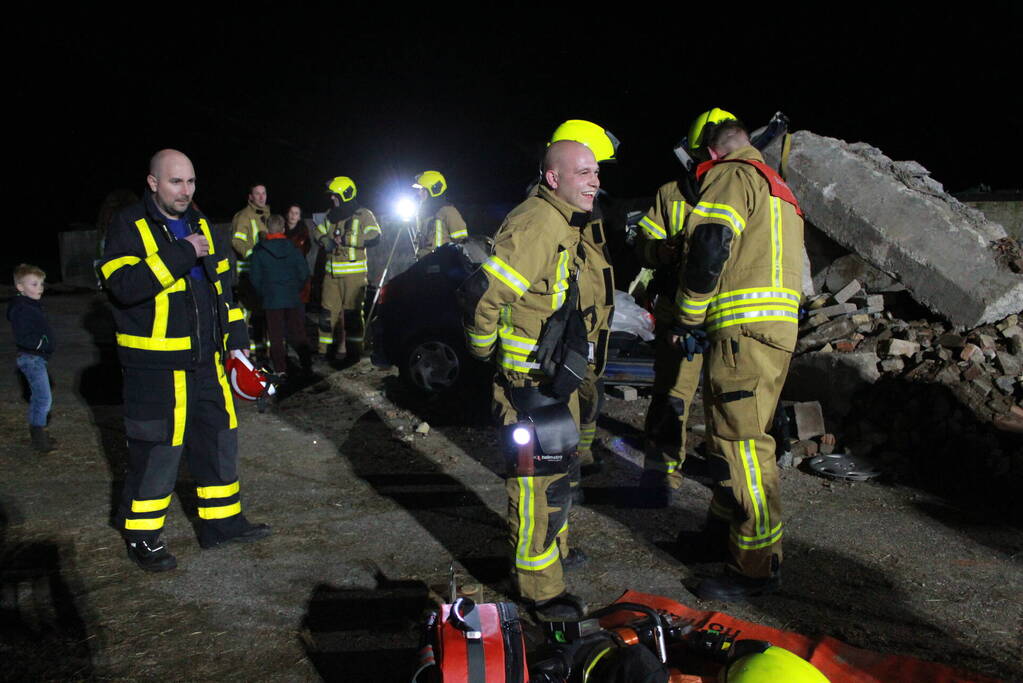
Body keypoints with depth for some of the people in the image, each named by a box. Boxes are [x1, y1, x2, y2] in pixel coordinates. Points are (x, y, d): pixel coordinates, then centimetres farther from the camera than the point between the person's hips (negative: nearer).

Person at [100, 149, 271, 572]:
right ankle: (142, 538, 17)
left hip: (206, 361, 7)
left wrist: (236, 338, 14)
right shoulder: (128, 227, -8)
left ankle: (223, 522, 29)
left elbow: (222, 285, 19)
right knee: (155, 450, -1)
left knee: (219, 438, 13)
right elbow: (123, 284, -24)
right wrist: (181, 255, -26)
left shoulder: (200, 224, 13)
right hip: (154, 367, -7)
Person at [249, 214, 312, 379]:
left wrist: (264, 293, 12)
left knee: (276, 336, 4)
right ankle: (306, 366, 11)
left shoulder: (259, 251, -5)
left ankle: (281, 370, 2)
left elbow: (255, 277, -3)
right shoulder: (292, 248, -2)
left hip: (271, 299, -1)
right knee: (298, 334, 9)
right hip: (293, 298, 1)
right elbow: (304, 273, 0)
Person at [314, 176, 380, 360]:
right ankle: (326, 350, 13)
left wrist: (347, 240, -19)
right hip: (332, 273, 6)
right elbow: (319, 232, 29)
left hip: (354, 273, -6)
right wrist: (325, 241, 5)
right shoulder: (330, 216, 16)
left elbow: (374, 237, -16)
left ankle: (353, 350, 7)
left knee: (352, 312, -2)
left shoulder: (363, 215, -3)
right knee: (329, 311, 6)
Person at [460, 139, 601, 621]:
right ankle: (541, 589, 11)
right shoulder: (536, 225, -23)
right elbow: (483, 293, -28)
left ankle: (551, 548, 43)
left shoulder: (565, 225, 12)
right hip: (528, 383, -10)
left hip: (556, 378, 10)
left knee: (555, 469, 23)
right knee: (538, 480, -2)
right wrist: (483, 348, -12)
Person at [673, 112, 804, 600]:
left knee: (739, 442, -7)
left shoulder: (732, 174, -4)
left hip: (744, 331, -10)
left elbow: (707, 248, -18)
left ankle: (757, 567, -2)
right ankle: (725, 523, 38)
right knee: (734, 432, 22)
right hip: (777, 330, 10)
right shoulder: (778, 186, 27)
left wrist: (687, 317, -7)